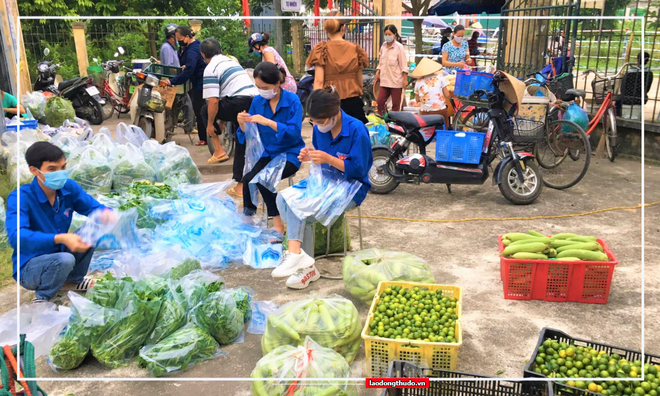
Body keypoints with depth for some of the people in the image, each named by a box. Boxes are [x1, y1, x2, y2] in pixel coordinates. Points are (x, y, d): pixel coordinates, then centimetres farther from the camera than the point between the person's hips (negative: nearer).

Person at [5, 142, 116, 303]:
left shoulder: (69, 187, -9)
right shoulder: (19, 198, -24)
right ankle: (42, 299, -3)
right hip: (30, 267, -6)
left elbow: (94, 207, -6)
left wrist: (106, 213, -32)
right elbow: (16, 236, -38)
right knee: (64, 259, -34)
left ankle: (74, 281, 10)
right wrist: (60, 238, -51)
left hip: (58, 255, 6)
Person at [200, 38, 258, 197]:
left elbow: (214, 101, -8)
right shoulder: (232, 61, 27)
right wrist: (223, 120, 38)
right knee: (242, 146, 16)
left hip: (240, 105, -8)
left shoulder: (210, 69, 1)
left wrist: (210, 124, 6)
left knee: (206, 110, 15)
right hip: (256, 103, 8)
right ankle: (240, 186, 19)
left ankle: (219, 150, 14)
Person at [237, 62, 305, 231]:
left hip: (290, 153, -4)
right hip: (267, 153, 4)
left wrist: (268, 122, -31)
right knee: (248, 179, -24)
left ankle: (277, 223, -11)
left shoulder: (292, 100, -12)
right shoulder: (257, 101, 2)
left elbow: (295, 132, -22)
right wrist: (243, 124, -18)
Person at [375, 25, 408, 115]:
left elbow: (404, 65, -8)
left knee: (396, 104, 4)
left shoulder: (399, 47, -8)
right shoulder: (383, 46, 7)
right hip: (385, 80, 5)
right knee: (380, 101, 0)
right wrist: (378, 72, 10)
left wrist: (405, 79, -11)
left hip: (396, 81, -5)